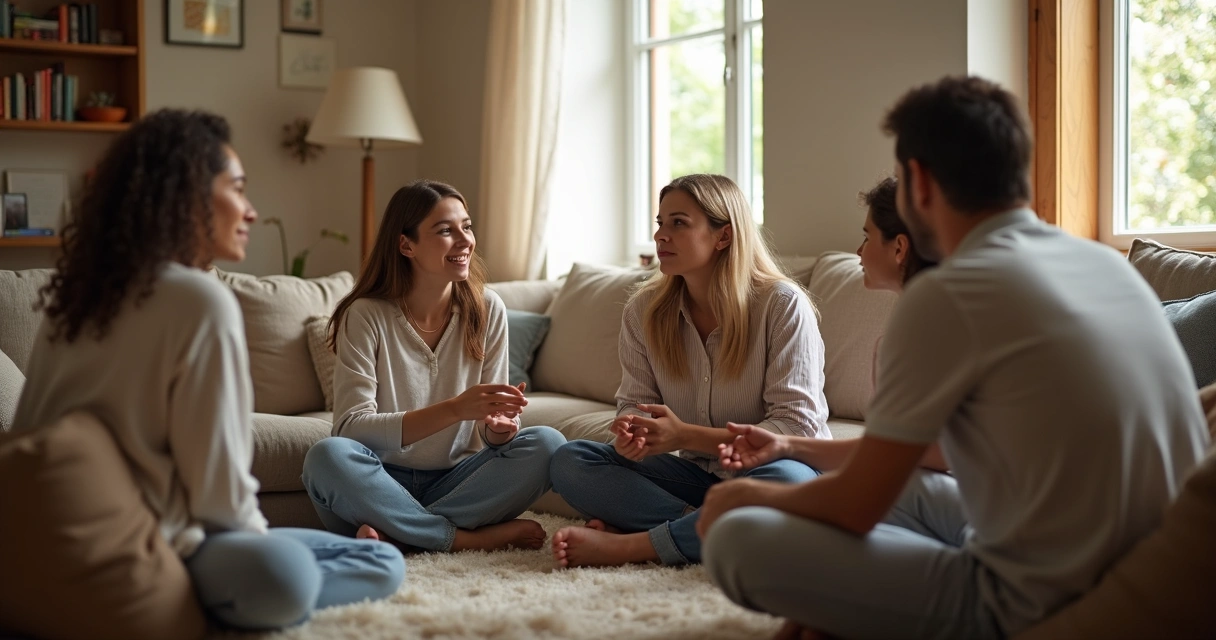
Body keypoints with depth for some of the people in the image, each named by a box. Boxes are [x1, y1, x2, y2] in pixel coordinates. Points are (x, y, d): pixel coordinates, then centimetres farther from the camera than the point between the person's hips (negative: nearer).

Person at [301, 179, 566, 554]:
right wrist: (455, 409, -30)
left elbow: (488, 431, 3)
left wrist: (498, 428, -23)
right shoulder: (366, 316, -10)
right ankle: (471, 539, -21)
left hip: (454, 482, 3)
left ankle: (393, 533, -21)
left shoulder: (487, 310, 0)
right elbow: (352, 427, -19)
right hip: (384, 482, -3)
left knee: (547, 444, -20)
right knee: (328, 456, -33)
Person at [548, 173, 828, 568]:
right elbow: (636, 403, 6)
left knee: (787, 481, -40)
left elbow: (798, 425, -18)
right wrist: (630, 438, -21)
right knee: (569, 461, -12)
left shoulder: (783, 305, -15)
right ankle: (696, 526, -27)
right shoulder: (643, 311, 1)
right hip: (697, 475, 5)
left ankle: (627, 544, -29)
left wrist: (686, 435, -27)